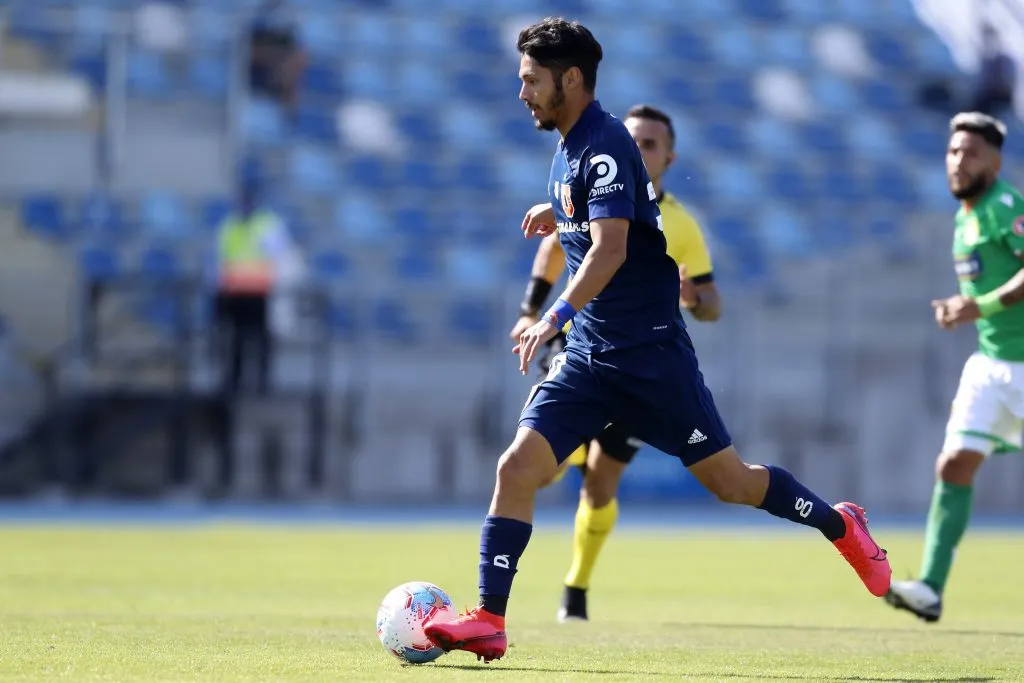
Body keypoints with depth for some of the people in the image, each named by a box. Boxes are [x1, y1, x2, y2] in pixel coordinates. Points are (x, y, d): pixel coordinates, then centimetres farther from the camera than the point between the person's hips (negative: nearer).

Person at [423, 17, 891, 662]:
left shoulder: (606, 144, -17)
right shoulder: (570, 148, 11)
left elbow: (610, 250, -31)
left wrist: (556, 317, -41)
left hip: (650, 349, -8)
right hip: (590, 355, 8)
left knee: (729, 479, 2)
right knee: (518, 467, -9)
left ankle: (840, 524, 26)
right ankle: (488, 620, -9)